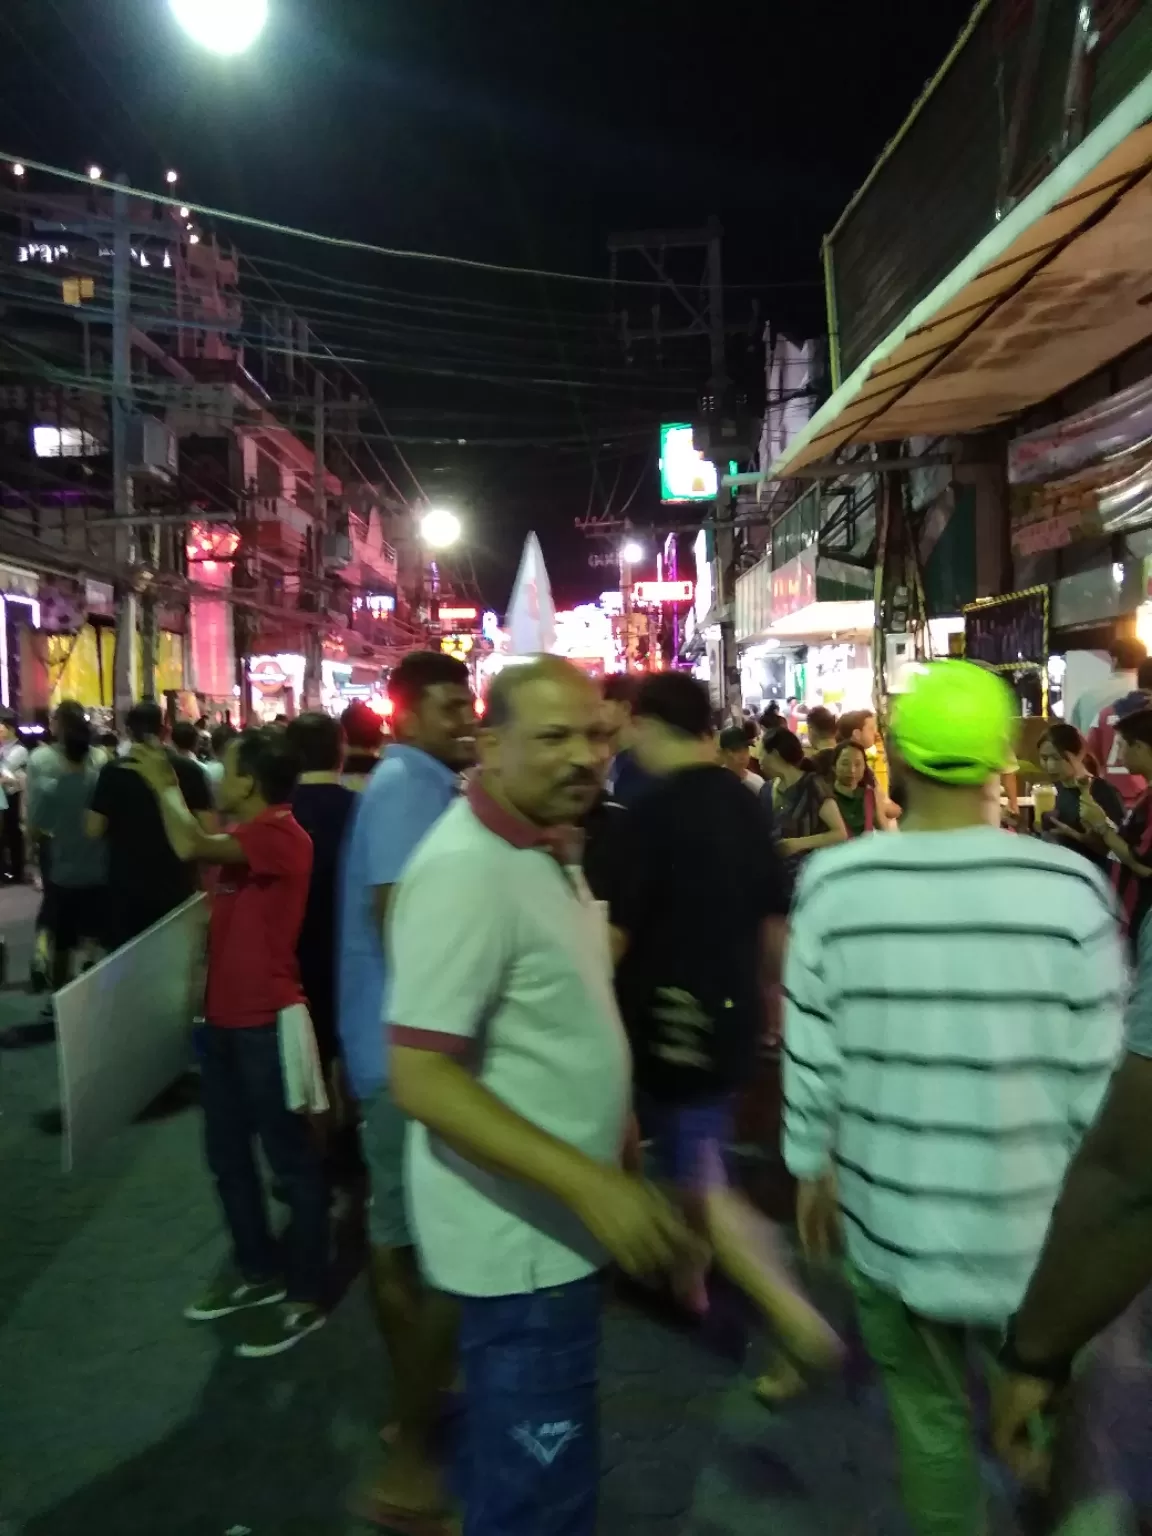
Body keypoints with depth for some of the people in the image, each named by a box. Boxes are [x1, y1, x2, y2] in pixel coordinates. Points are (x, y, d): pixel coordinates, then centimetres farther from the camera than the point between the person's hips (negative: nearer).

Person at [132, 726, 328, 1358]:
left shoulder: (279, 834, -20)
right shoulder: (245, 835, 14)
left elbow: (190, 848, -30)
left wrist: (163, 784, -17)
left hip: (266, 1022, -11)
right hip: (226, 1016, 11)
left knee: (291, 1162, 2)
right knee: (227, 1155, 19)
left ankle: (306, 1296, 15)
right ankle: (258, 1273, 35)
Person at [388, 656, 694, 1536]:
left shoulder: (543, 848, 6)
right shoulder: (467, 868, -25)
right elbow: (421, 1079, -29)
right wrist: (590, 1184, -33)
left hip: (558, 1217, 9)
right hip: (521, 1232, -9)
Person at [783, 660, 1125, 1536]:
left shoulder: (834, 884, -12)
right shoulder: (1071, 890, -15)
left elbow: (810, 1056, -6)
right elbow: (1098, 1077, -9)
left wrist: (813, 1168, 10)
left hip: (892, 1216, 1)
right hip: (1033, 1222, 0)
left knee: (932, 1414, 21)